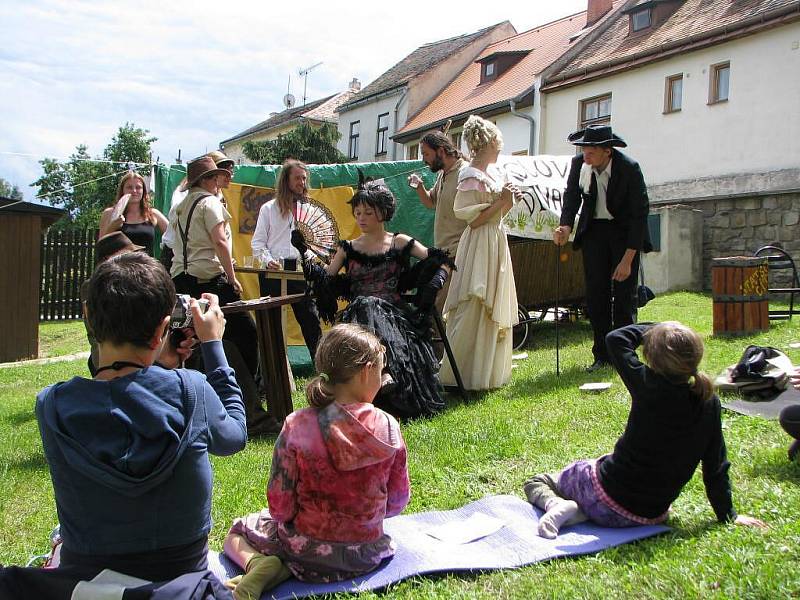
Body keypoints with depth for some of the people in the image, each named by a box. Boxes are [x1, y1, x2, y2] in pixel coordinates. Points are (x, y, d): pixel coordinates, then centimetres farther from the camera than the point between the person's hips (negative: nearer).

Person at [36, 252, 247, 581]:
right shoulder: (189, 390, -25)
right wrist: (213, 344, 4)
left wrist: (157, 363, 2)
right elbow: (233, 436, -1)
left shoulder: (52, 406, -20)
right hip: (183, 573, 0)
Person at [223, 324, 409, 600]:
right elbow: (398, 500, -1)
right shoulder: (388, 427, -13)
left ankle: (258, 566, -6)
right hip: (366, 556, 3)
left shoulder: (297, 426, -20)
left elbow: (280, 507, -14)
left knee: (236, 534, 24)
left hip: (307, 554, -2)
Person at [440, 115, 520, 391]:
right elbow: (473, 220, -19)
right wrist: (502, 202, -17)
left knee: (494, 312, 15)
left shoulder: (487, 175, 13)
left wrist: (508, 201, 6)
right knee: (473, 314, -6)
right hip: (480, 246, -10)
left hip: (495, 243, 10)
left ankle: (490, 371, 26)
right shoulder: (471, 176, -14)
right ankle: (464, 376, 2)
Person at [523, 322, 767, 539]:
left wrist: (653, 328, 2)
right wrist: (727, 515, 10)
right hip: (652, 515, 5)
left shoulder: (649, 387, -24)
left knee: (536, 482, 18)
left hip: (608, 501, -4)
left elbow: (615, 338, -11)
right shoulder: (709, 403, -12)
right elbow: (716, 467, -2)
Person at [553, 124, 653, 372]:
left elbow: (640, 214, -19)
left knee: (624, 295, -5)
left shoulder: (629, 168, -22)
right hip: (594, 229, 3)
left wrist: (628, 259, -22)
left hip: (625, 232, -3)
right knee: (596, 294, -1)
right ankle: (601, 356, 7)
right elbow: (572, 197, 2)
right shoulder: (579, 164, -12)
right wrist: (566, 226, -19)